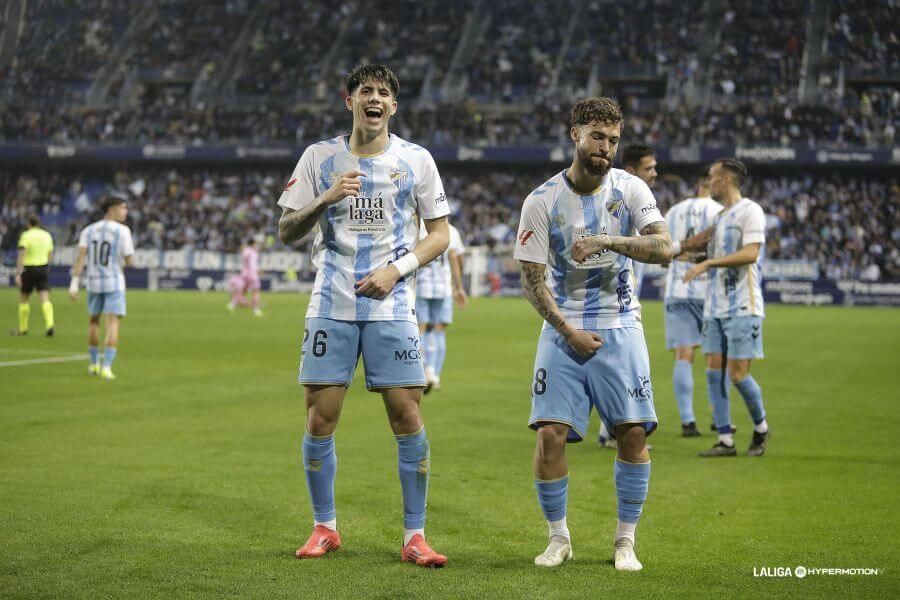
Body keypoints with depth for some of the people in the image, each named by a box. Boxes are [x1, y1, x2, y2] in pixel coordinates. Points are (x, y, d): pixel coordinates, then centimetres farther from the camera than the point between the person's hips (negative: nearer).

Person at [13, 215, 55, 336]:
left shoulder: (26, 235, -9)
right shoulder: (47, 235, 7)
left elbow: (21, 255, -16)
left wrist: (18, 274, -18)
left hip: (29, 269, -4)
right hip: (43, 269, 4)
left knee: (23, 299, 12)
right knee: (45, 300, -3)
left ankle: (23, 328, 19)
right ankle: (49, 325, -23)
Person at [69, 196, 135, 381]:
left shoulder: (88, 231, 3)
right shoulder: (123, 231, -7)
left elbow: (81, 256, -10)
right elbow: (129, 262, -6)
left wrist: (74, 283, -15)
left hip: (93, 282, 4)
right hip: (115, 283, -4)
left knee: (94, 320, 22)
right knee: (112, 324, -6)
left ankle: (94, 363, 29)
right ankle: (106, 367, -20)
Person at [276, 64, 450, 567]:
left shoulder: (416, 160, 3)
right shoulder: (320, 157, 5)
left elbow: (440, 233, 6)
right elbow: (287, 231, 3)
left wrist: (397, 269, -10)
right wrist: (327, 198, -14)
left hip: (392, 307, -1)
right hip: (332, 306, 1)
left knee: (408, 418, -6)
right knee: (320, 418, -1)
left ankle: (415, 535, 2)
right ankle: (324, 527, 15)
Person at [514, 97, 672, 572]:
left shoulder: (630, 189, -2)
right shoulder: (542, 201, -6)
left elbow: (664, 248, -14)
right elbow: (532, 279, -4)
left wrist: (608, 240, -26)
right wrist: (568, 331, -12)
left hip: (620, 328, 1)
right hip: (563, 330, -1)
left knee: (634, 432, -5)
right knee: (550, 433, -9)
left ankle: (626, 540, 11)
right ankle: (558, 538, 10)